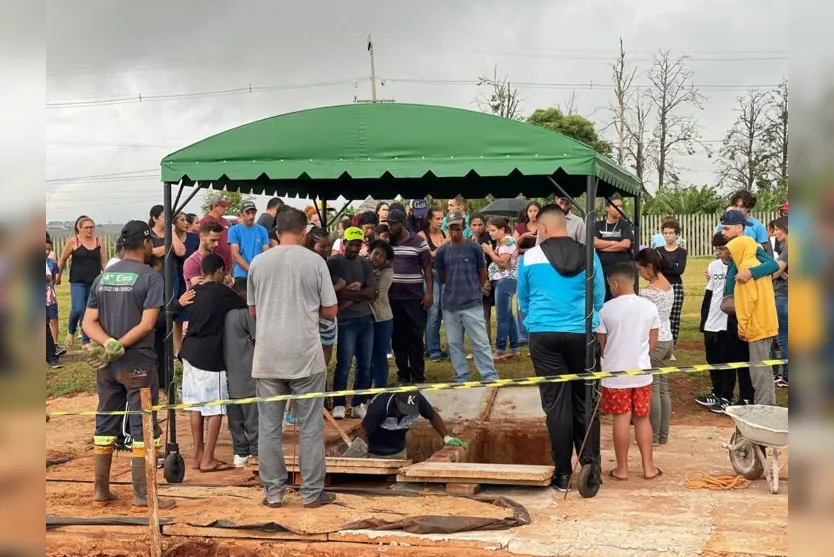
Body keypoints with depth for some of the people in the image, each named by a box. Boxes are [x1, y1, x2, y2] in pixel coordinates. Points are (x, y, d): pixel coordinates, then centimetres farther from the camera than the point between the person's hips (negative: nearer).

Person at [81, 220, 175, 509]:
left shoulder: (102, 277, 9)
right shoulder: (151, 277, -8)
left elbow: (89, 322, 2)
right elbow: (147, 324, -17)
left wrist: (108, 344, -13)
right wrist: (118, 347, -15)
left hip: (106, 364, 6)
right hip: (138, 363, -6)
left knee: (105, 425, 14)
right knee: (142, 428, 1)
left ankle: (101, 490, 20)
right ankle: (141, 494, 3)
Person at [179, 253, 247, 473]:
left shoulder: (194, 291, 11)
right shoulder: (222, 291, -8)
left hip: (190, 352, 8)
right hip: (210, 356, -8)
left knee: (196, 405, 12)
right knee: (215, 409, -2)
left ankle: (198, 455, 17)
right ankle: (208, 459, -3)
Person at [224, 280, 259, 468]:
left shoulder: (224, 313, 8)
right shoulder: (246, 312, -12)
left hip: (228, 373, 7)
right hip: (246, 373, -6)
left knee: (235, 416, 10)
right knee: (252, 415, 0)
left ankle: (240, 453, 14)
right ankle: (255, 452, 2)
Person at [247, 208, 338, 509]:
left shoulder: (258, 263, 3)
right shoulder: (315, 261, -3)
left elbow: (253, 310, 13)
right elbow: (330, 310, 1)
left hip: (267, 356, 2)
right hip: (305, 355, -2)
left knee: (269, 427, 9)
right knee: (310, 427, 6)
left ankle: (273, 492, 13)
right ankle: (312, 492, 11)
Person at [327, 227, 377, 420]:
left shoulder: (365, 264, 12)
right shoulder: (334, 262, -3)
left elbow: (373, 293, 2)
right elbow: (337, 291, -14)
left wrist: (350, 294, -9)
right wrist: (360, 292, -7)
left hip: (366, 318, 5)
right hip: (346, 320, -5)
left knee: (365, 364, 7)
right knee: (344, 364, -6)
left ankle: (359, 404, 14)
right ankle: (338, 405, 1)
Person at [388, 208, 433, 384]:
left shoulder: (419, 242, -1)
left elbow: (427, 268, 1)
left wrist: (429, 293, -7)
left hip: (414, 298, -3)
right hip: (392, 298, 3)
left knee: (416, 338, 1)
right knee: (398, 337, 7)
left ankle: (418, 376, 9)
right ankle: (403, 375, 18)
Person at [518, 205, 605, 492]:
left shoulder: (529, 258, -2)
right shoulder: (588, 256, 0)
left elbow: (523, 301, 12)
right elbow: (599, 298, 10)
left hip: (544, 336, -1)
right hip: (582, 334, 1)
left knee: (556, 404, 4)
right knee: (585, 401, 11)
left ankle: (563, 473, 7)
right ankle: (590, 464, 10)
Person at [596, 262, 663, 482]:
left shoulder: (606, 309, -10)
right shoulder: (649, 307, -2)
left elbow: (601, 344, -1)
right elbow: (653, 342, 5)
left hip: (615, 373, -3)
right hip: (642, 371, 3)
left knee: (621, 418, 3)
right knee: (642, 418, 12)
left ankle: (622, 468, 10)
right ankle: (648, 467, 14)